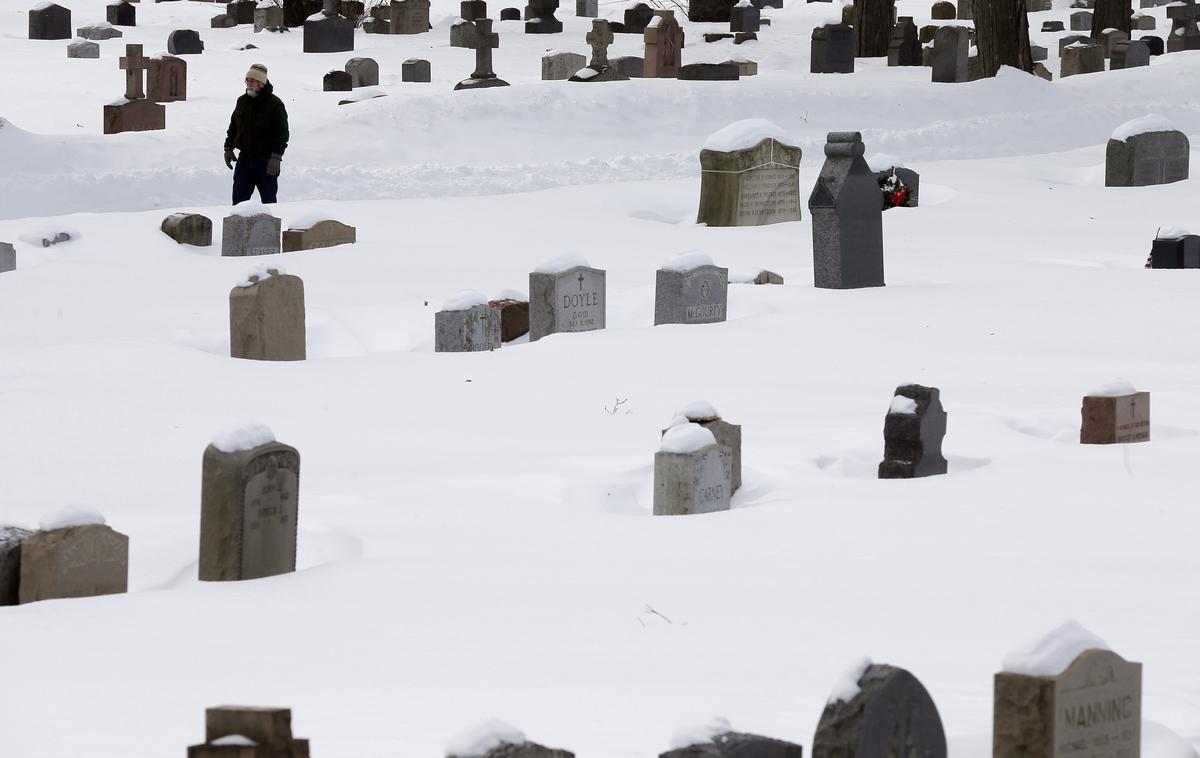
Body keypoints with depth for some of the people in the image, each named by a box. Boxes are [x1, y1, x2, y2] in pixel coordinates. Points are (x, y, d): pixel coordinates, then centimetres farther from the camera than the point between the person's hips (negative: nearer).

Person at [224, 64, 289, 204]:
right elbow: (233, 128, 20)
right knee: (239, 198, 0)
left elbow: (282, 134, -12)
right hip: (244, 159, 5)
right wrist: (228, 148, 13)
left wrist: (276, 157, -18)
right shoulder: (242, 102, 8)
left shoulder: (274, 105, -10)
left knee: (268, 200, 4)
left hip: (266, 162, -5)